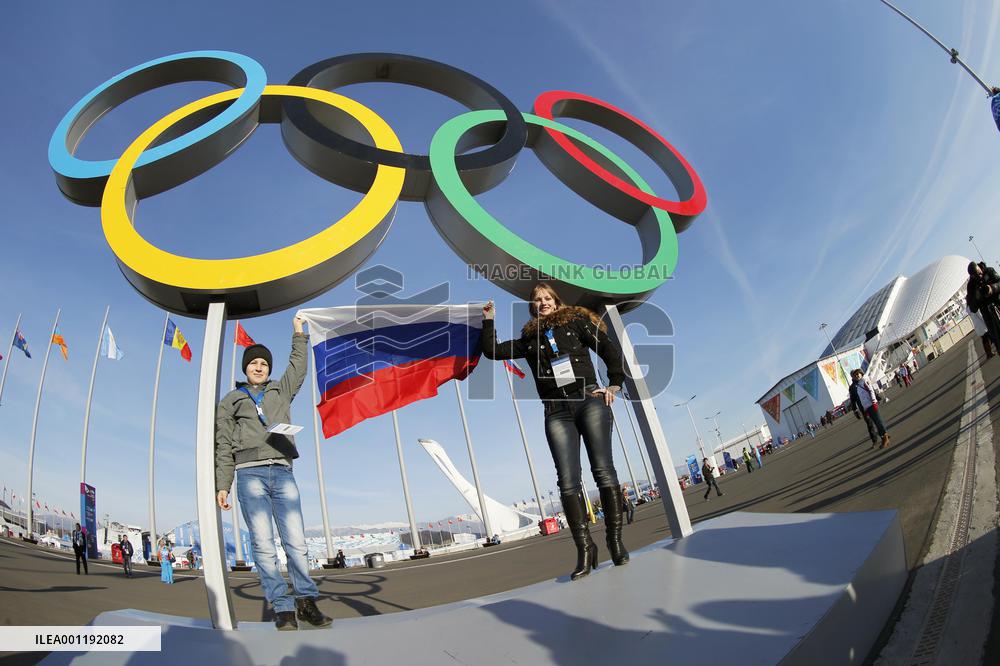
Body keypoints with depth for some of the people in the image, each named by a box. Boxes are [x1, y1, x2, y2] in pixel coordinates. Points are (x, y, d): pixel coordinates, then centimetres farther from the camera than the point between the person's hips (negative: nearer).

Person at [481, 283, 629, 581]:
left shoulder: (576, 320, 14)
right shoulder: (528, 339, 20)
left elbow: (609, 349, 8)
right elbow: (492, 350, 19)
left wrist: (614, 384, -1)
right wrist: (488, 321, 18)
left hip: (589, 399, -2)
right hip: (556, 411, 2)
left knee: (604, 471, -8)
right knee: (568, 481, -9)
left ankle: (615, 540, 1)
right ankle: (584, 548, -5)